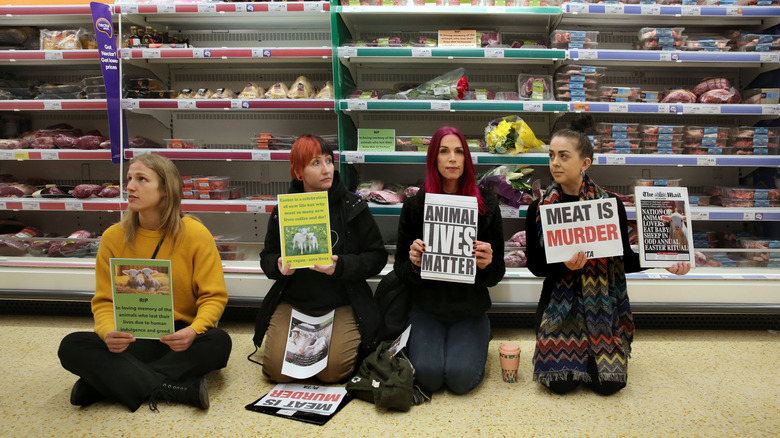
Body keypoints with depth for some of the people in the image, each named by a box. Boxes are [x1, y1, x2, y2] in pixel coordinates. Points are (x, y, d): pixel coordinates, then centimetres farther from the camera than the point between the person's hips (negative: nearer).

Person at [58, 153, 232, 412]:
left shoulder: (196, 235, -9)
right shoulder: (114, 237, -1)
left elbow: (214, 296, -8)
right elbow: (104, 301, 1)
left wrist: (194, 330, -28)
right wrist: (109, 332, -21)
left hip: (179, 340, -2)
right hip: (132, 340, 2)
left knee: (218, 342, -31)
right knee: (72, 346, -22)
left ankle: (111, 382, -22)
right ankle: (180, 390, -27)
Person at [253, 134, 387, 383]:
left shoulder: (353, 206, -4)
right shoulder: (283, 209, 2)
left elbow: (377, 256, -4)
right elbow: (267, 257, 11)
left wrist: (341, 266, -20)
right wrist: (279, 266, -13)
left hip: (341, 304, -2)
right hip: (292, 302, 2)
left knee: (332, 370, -16)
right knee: (277, 370, -11)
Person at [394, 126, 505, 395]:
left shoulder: (486, 204, -1)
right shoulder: (414, 206, -2)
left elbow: (497, 273, 2)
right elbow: (400, 267, 2)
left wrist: (486, 265, -21)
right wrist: (414, 264, -21)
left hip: (470, 309, 0)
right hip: (426, 307, 0)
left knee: (462, 377, -19)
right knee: (428, 375, -18)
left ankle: (476, 343, 16)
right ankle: (425, 343, 17)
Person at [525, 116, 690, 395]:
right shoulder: (539, 209, -4)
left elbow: (625, 260, 0)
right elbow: (535, 265, -4)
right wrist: (564, 265, -23)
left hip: (604, 302, 0)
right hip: (559, 301, 0)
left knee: (608, 383, -11)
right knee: (560, 382, -12)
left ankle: (591, 352, 23)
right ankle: (571, 351, 22)